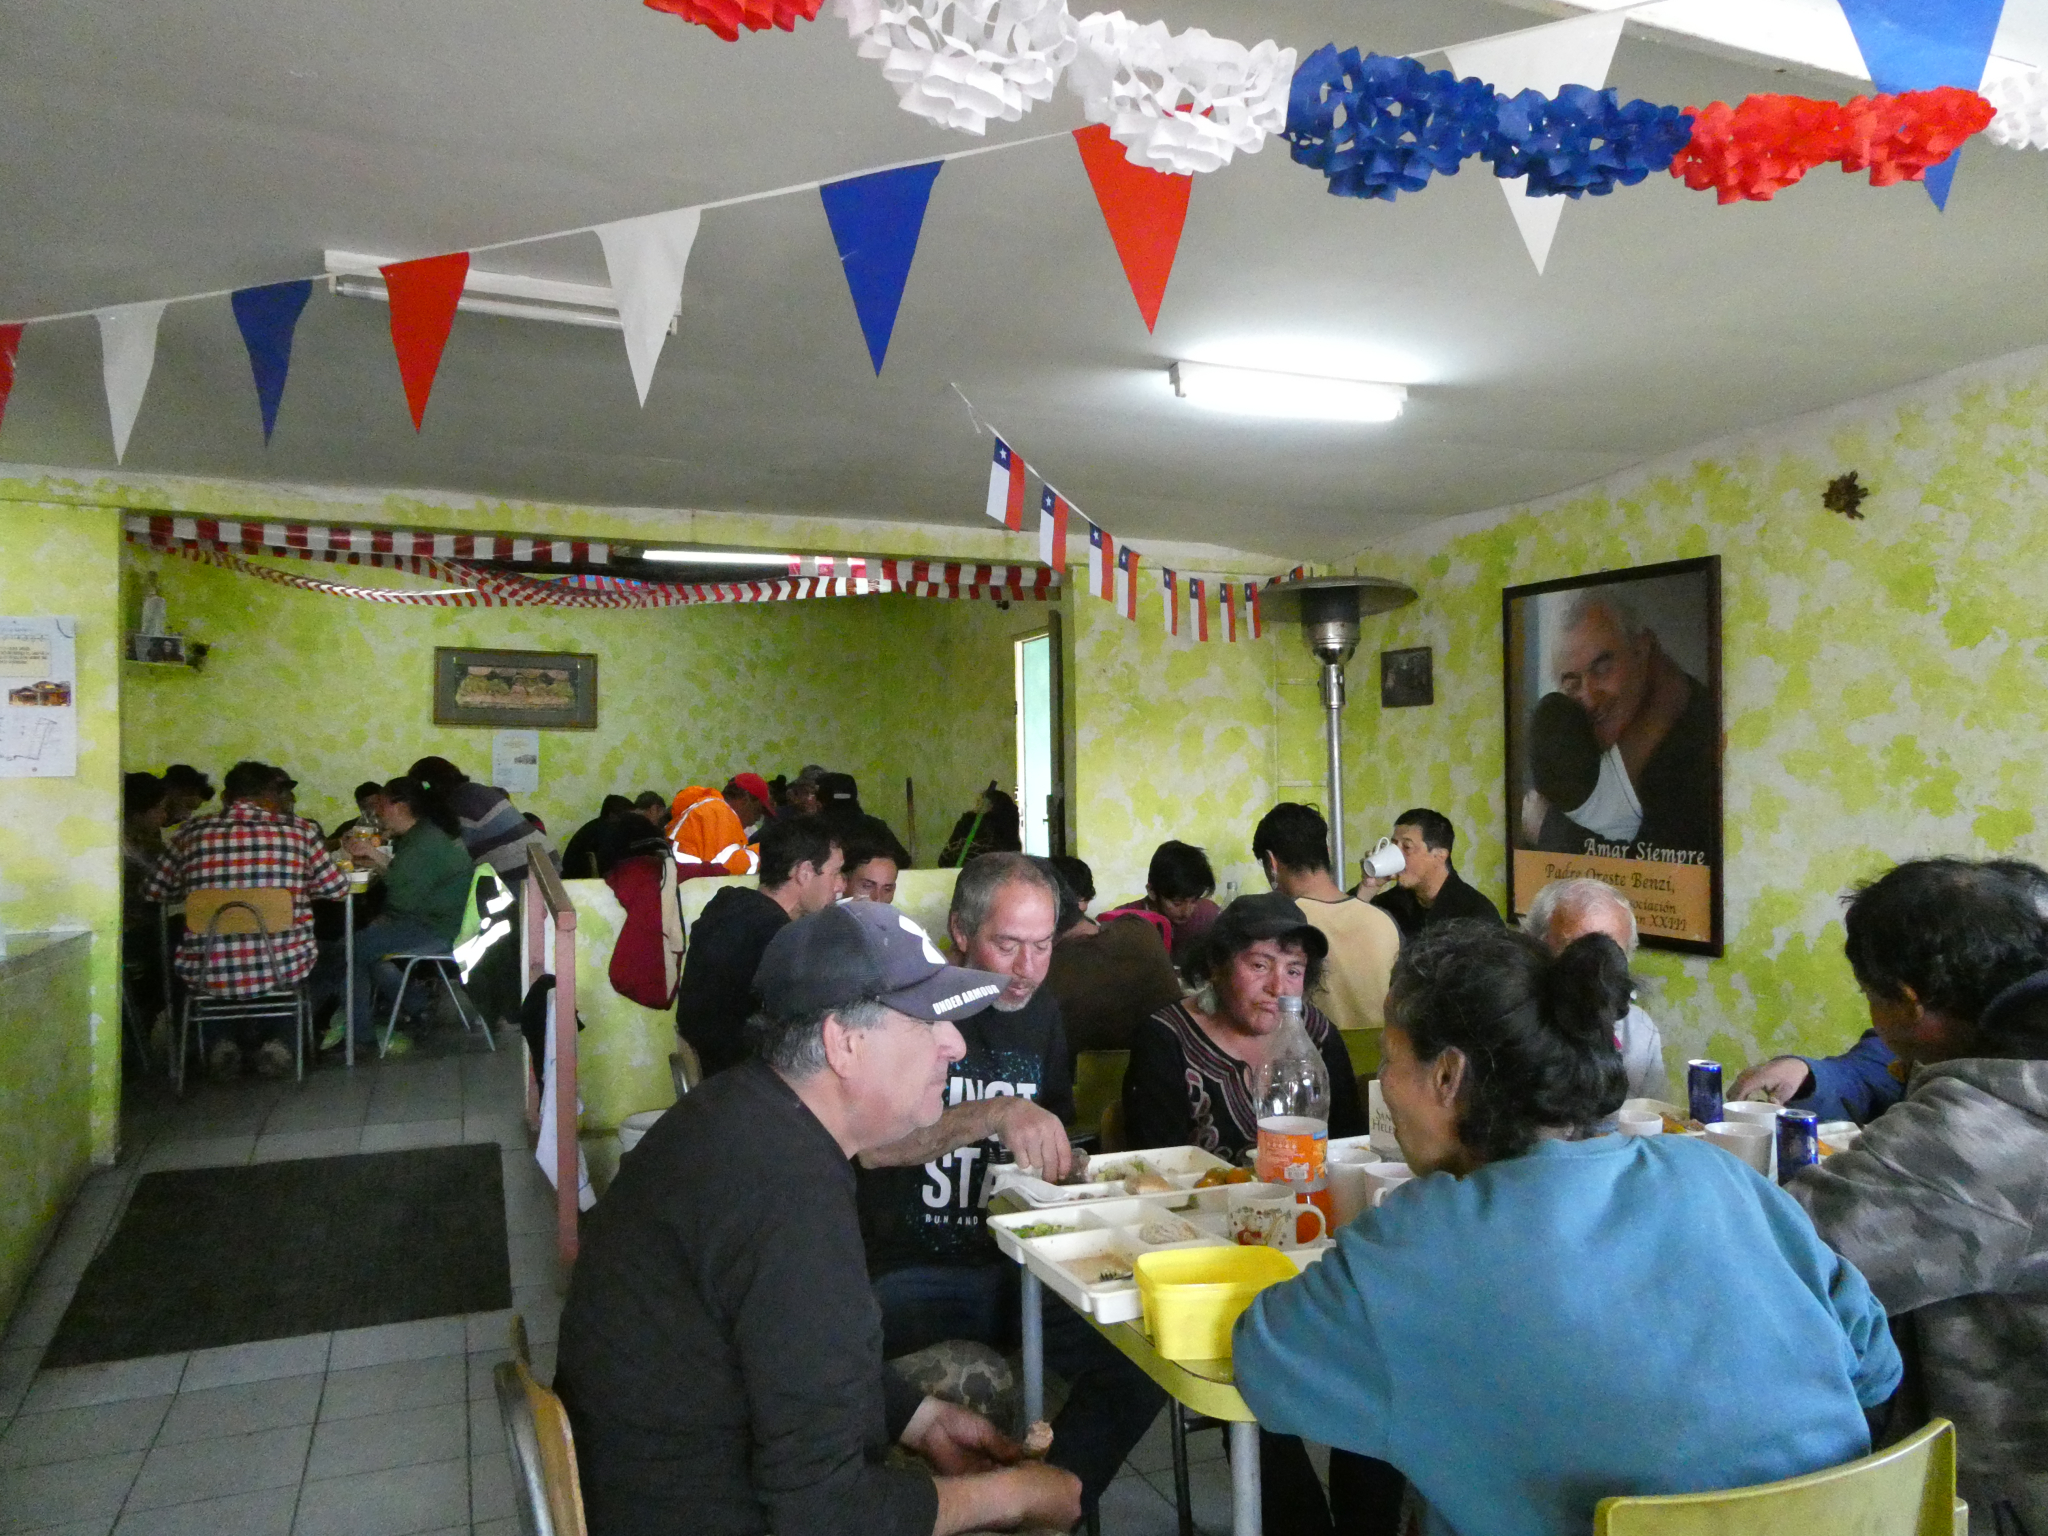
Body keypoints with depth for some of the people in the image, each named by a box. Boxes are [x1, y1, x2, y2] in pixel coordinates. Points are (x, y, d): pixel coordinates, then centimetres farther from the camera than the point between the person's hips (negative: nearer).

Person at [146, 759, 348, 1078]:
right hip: (283, 970, -1)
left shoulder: (193, 831, 2)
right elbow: (337, 888, 7)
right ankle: (266, 1037, 28)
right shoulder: (299, 830, -1)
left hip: (209, 975, 1)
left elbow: (153, 892, 12)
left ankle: (226, 1041, 27)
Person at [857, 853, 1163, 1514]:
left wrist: (1071, 1170, 1)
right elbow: (871, 1146, -22)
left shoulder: (1041, 1013, 11)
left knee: (1146, 1359, -15)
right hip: (911, 1274, -5)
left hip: (1017, 1265, 5)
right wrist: (996, 1115, -31)